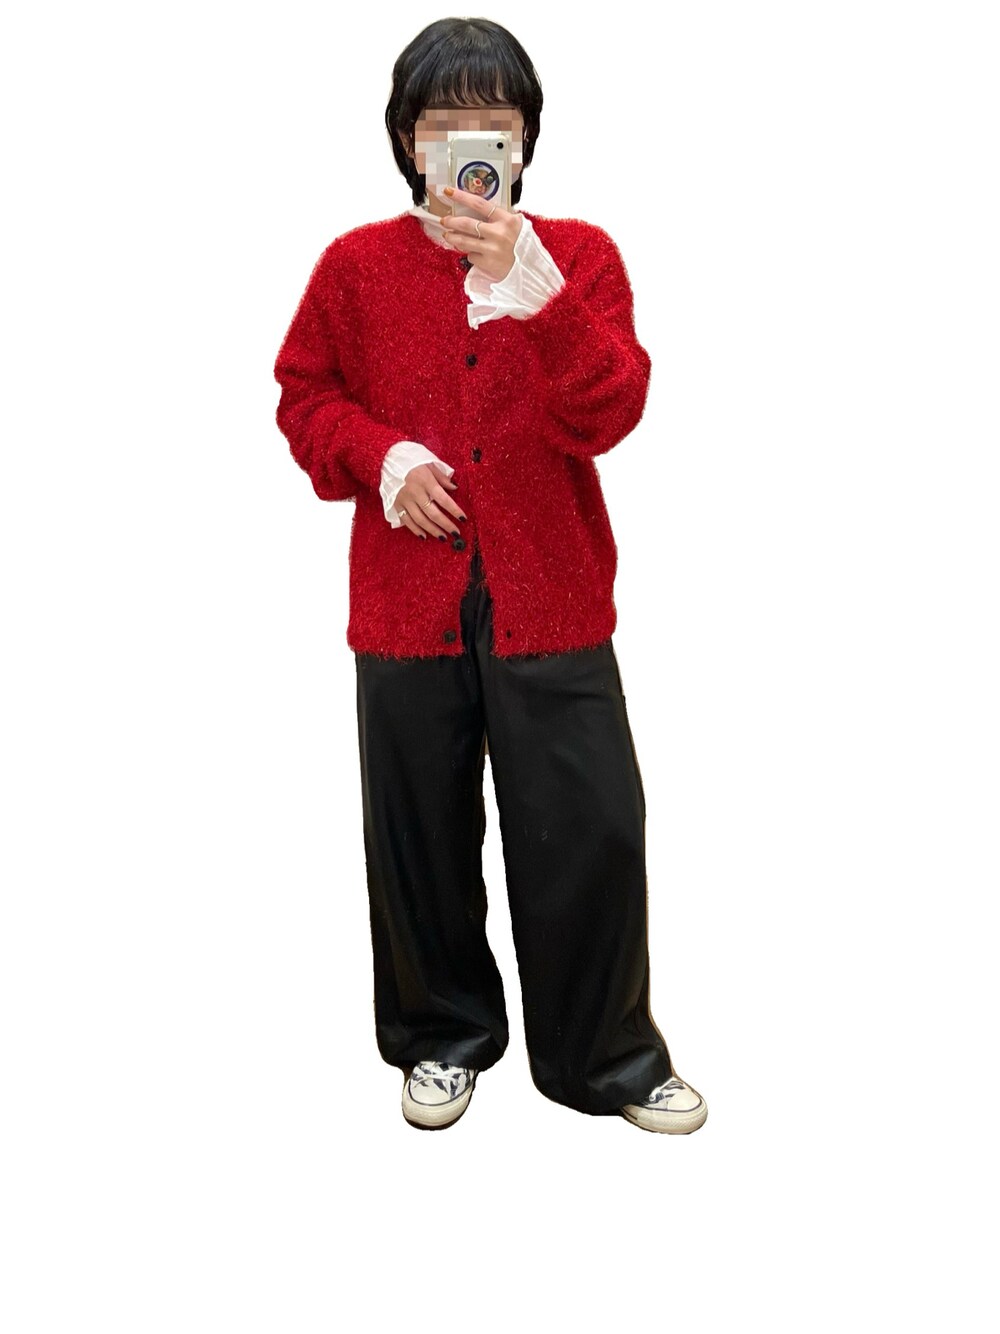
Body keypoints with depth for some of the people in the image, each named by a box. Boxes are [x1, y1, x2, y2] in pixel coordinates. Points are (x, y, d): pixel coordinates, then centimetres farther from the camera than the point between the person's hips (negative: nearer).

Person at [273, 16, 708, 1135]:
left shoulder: (577, 255, 0)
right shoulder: (356, 265, 3)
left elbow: (610, 413, -12)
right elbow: (304, 396, 10)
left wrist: (530, 284, -26)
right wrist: (379, 456, -10)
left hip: (553, 604, -1)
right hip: (407, 608, 1)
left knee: (590, 830, 3)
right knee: (421, 835, 13)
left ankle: (608, 1056, 26)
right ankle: (443, 1038, 36)